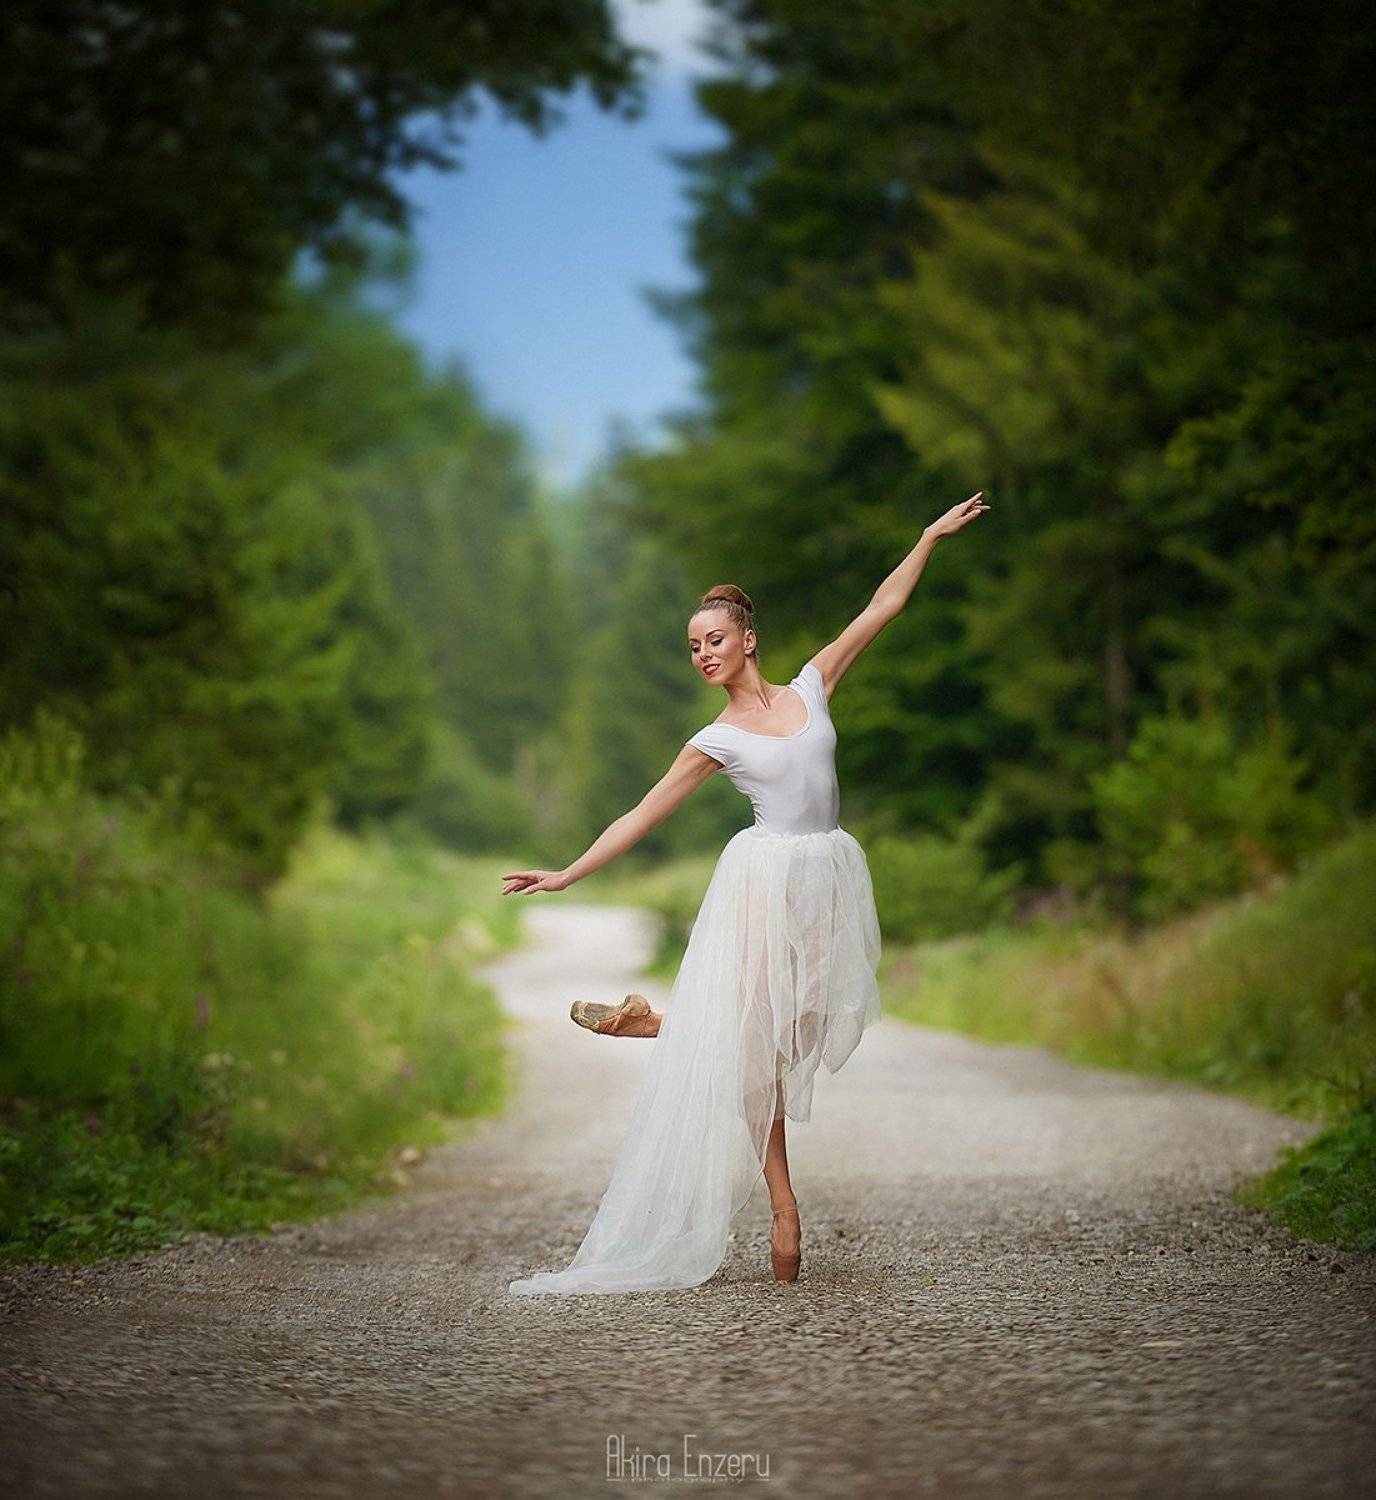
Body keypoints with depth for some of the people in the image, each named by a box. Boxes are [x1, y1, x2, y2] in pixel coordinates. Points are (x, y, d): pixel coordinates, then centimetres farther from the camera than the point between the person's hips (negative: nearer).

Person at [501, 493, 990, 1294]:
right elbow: (642, 815, 3)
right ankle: (784, 1210, 0)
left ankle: (659, 1020, 19)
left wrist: (932, 536, 11)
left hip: (826, 880, 3)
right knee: (755, 1045, -3)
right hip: (765, 880, -3)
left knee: (786, 1035, 3)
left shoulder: (810, 689, 7)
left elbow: (882, 608, 12)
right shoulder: (717, 740, 2)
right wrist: (567, 874, -2)